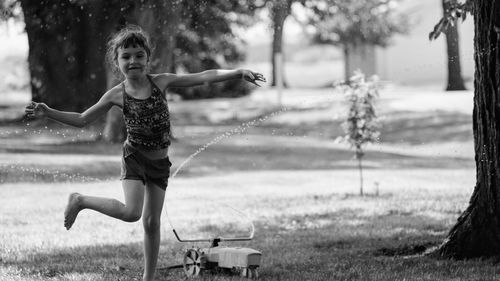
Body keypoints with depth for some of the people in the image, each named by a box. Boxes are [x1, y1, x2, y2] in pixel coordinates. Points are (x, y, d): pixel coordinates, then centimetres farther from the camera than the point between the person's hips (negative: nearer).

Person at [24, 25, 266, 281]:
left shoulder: (161, 81, -5)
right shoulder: (117, 95, -8)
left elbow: (203, 77, -7)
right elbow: (82, 119, 1)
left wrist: (239, 72, -16)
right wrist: (47, 113, -10)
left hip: (160, 163, 2)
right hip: (134, 157, -2)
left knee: (152, 222, 6)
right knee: (132, 212, -22)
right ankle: (80, 201, 0)